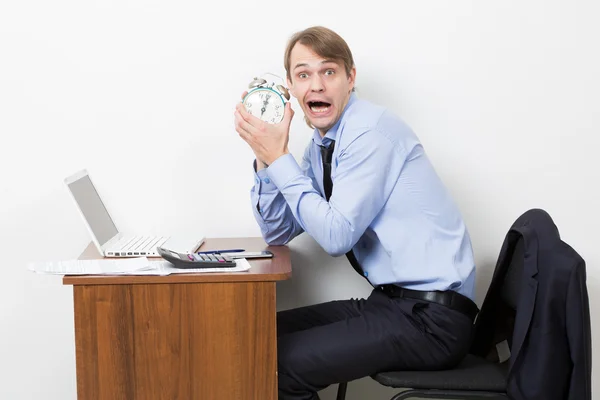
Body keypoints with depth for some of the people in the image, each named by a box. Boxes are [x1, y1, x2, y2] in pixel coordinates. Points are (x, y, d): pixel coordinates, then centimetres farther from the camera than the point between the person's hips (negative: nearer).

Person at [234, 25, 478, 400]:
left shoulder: (371, 130, -16)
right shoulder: (320, 147, 10)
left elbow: (336, 236, -20)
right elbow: (277, 232, 13)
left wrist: (279, 159, -15)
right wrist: (265, 157, 0)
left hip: (431, 316, -8)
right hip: (393, 300, 9)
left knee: (282, 364, -17)